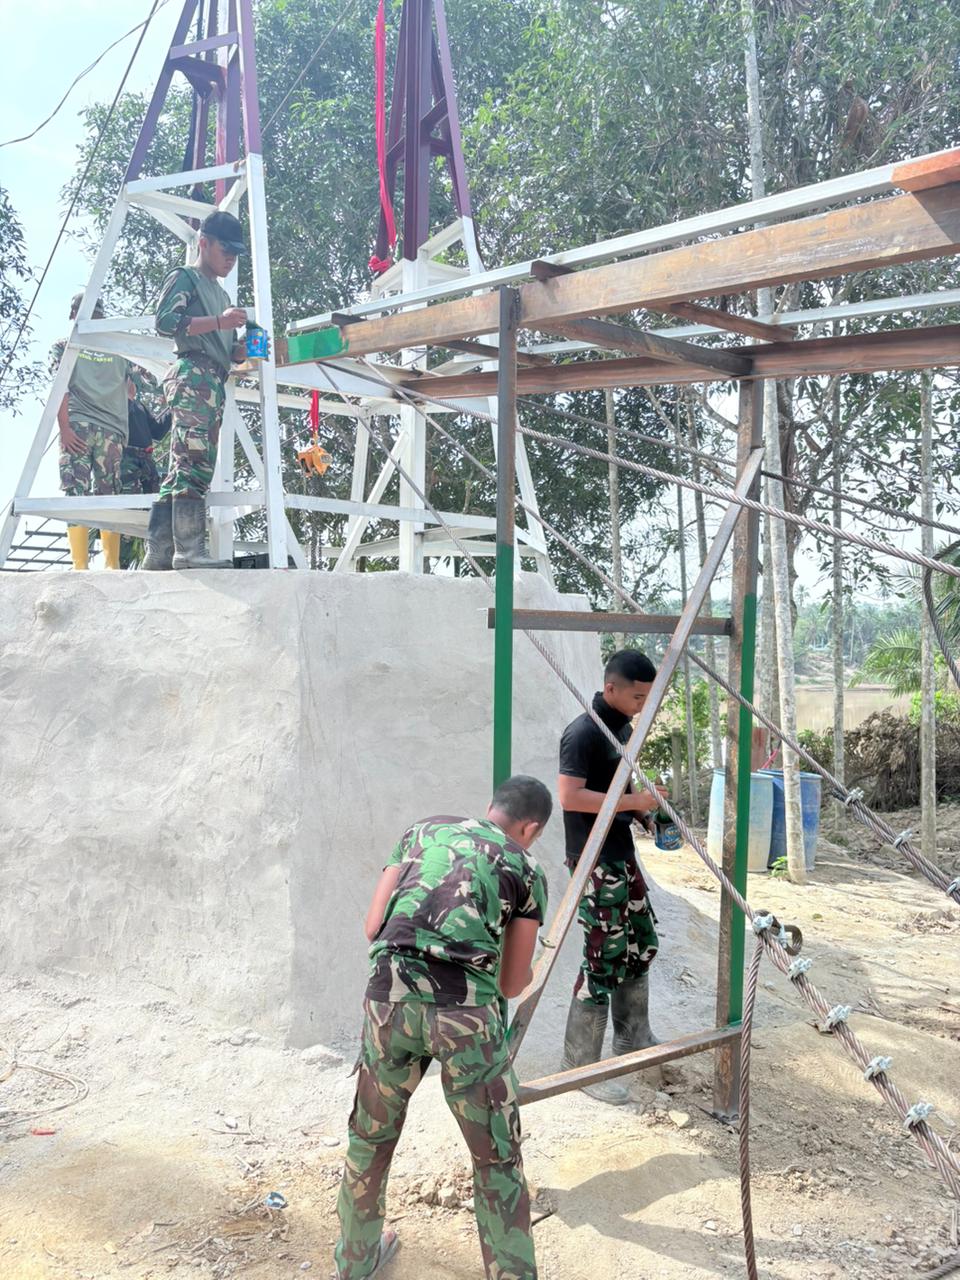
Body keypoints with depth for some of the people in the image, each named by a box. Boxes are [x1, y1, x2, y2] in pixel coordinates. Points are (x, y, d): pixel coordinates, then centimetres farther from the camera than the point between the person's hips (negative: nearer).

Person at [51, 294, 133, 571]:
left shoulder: (115, 351, 21)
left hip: (112, 429, 1)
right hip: (77, 425, -1)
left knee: (108, 497, -7)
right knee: (76, 495, -6)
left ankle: (112, 566, -13)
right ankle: (80, 567, -14)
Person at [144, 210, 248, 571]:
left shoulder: (222, 295, 32)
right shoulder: (185, 277, 6)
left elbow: (226, 351, 29)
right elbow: (165, 321, -9)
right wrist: (217, 321, -16)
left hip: (214, 384, 9)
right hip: (193, 375, -9)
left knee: (181, 470, 2)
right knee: (194, 464, -19)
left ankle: (158, 555, -1)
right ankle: (189, 552, -26)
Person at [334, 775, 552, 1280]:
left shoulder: (423, 830, 21)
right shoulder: (527, 871, 16)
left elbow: (373, 926, 16)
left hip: (390, 995, 3)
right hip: (466, 1007, -3)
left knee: (370, 1138, 24)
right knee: (497, 1160, 13)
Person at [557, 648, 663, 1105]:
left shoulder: (622, 728, 11)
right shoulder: (583, 733, -18)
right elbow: (569, 796, -24)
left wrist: (646, 812, 6)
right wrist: (632, 801, -21)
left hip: (623, 855, 10)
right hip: (594, 862, -10)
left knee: (641, 945, 18)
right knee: (604, 958, -7)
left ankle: (632, 1037, 35)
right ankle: (580, 1063, 4)